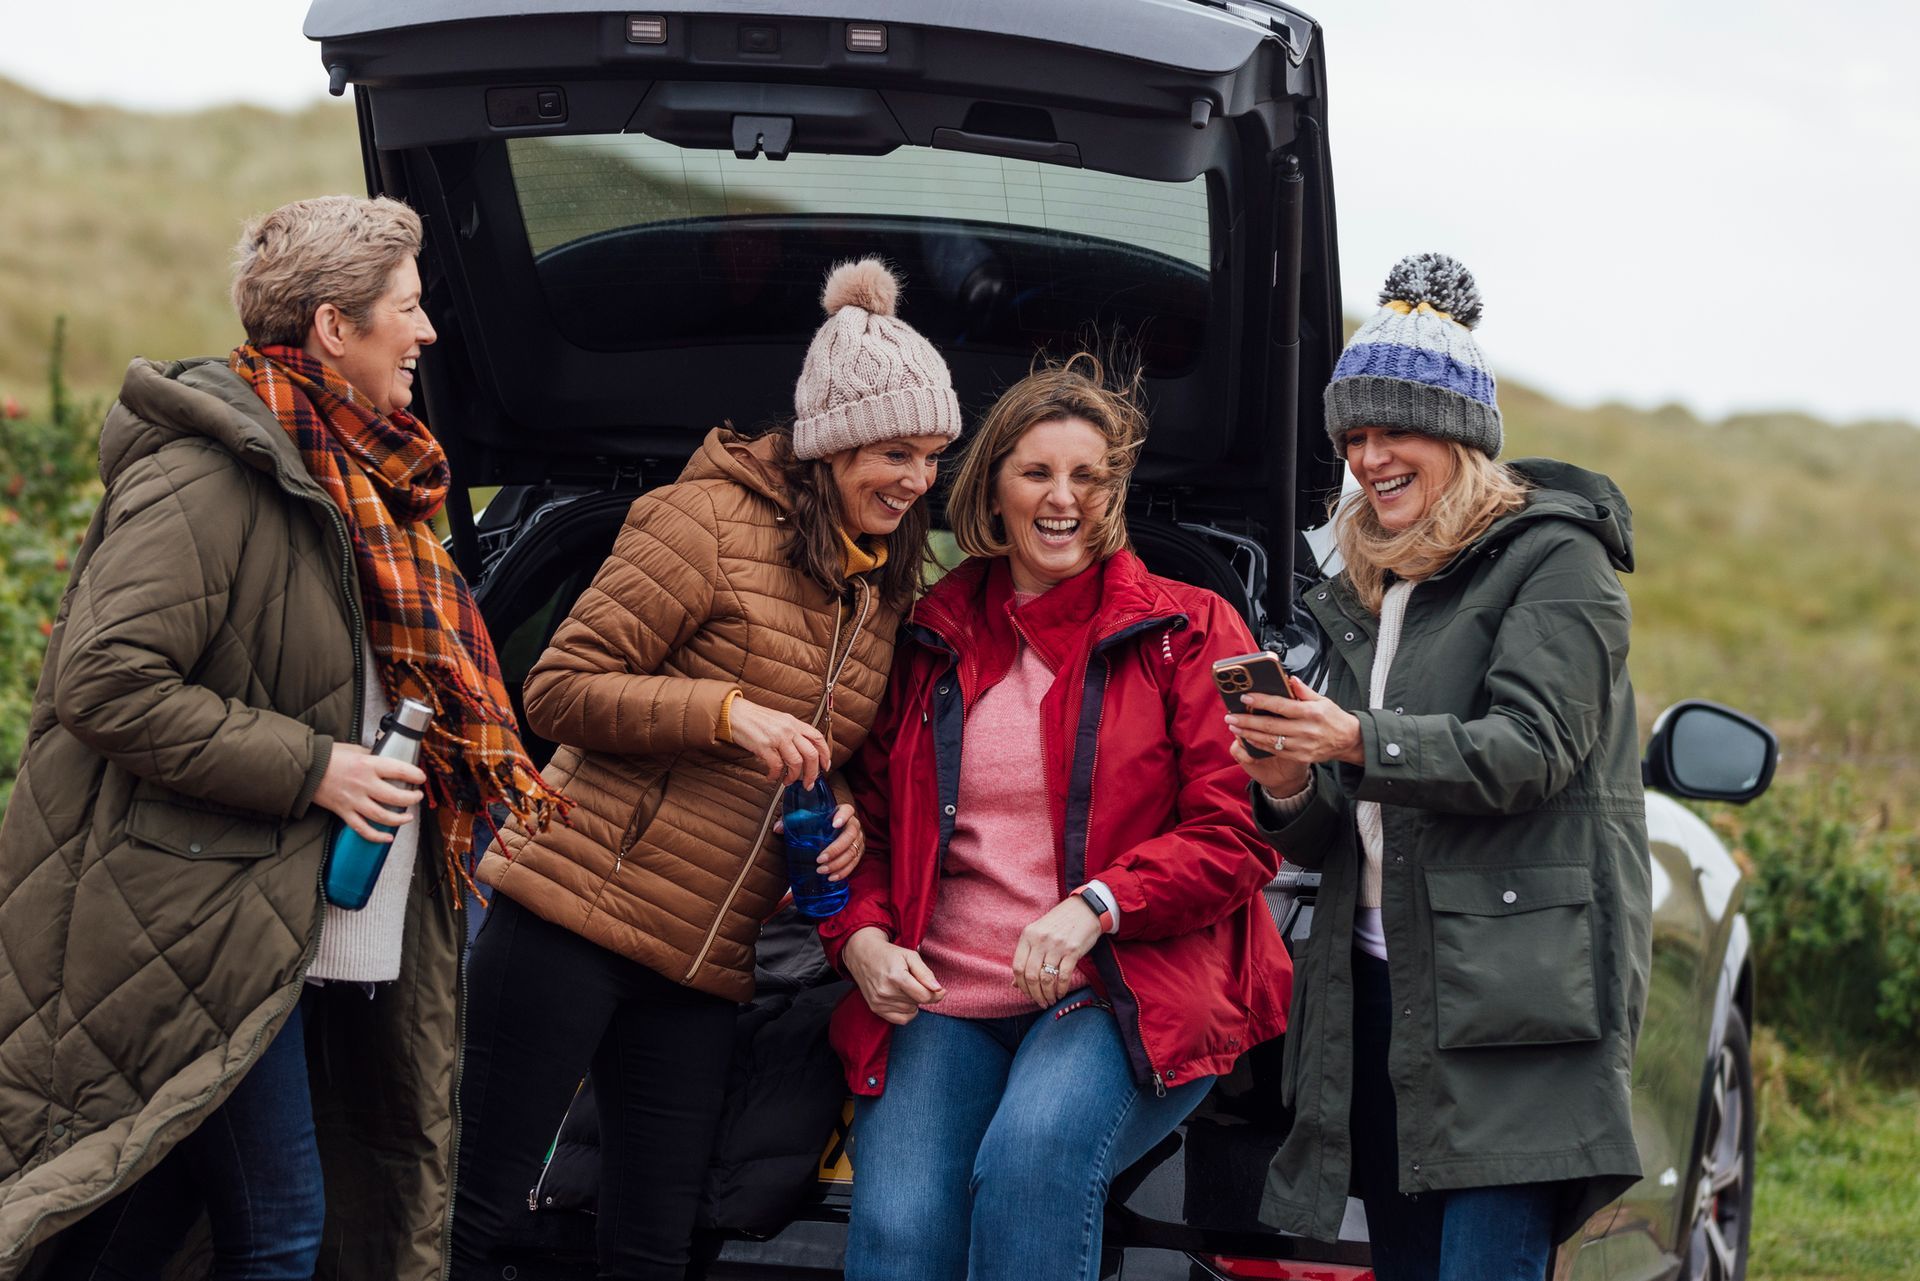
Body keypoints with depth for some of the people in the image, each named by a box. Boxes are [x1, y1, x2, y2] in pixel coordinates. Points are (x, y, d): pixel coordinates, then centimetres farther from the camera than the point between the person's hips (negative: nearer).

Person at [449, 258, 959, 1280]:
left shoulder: (888, 590, 15)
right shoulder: (716, 520, -7)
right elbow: (557, 688, -9)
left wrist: (849, 821, 5)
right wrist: (724, 710, -20)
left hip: (702, 965, 7)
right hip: (574, 914, -7)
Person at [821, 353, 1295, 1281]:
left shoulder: (1186, 631, 7)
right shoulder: (931, 639, 17)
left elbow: (1236, 836, 1)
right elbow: (868, 820, 22)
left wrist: (1096, 906, -15)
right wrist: (861, 936, 0)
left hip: (1123, 999, -3)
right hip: (940, 1000, 3)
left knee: (1034, 1154, -35)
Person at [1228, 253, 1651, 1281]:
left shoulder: (1553, 560, -1)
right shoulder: (1366, 595, 22)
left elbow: (1533, 748, -14)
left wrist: (1357, 743, -25)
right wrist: (1290, 790, -3)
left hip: (1511, 997, -7)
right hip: (1377, 991, 7)